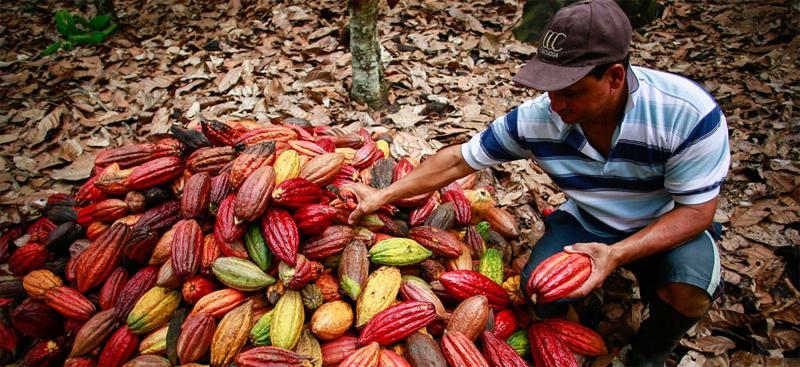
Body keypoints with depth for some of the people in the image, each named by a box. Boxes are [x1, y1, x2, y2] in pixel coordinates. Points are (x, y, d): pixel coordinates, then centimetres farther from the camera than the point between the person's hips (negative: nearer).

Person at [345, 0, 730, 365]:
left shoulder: (689, 113, -30)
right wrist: (384, 195, -13)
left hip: (667, 228, -1)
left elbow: (696, 211, -21)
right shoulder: (536, 118, -23)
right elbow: (459, 160, -12)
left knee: (688, 292, -31)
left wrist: (616, 254, -35)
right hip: (586, 223, 2)